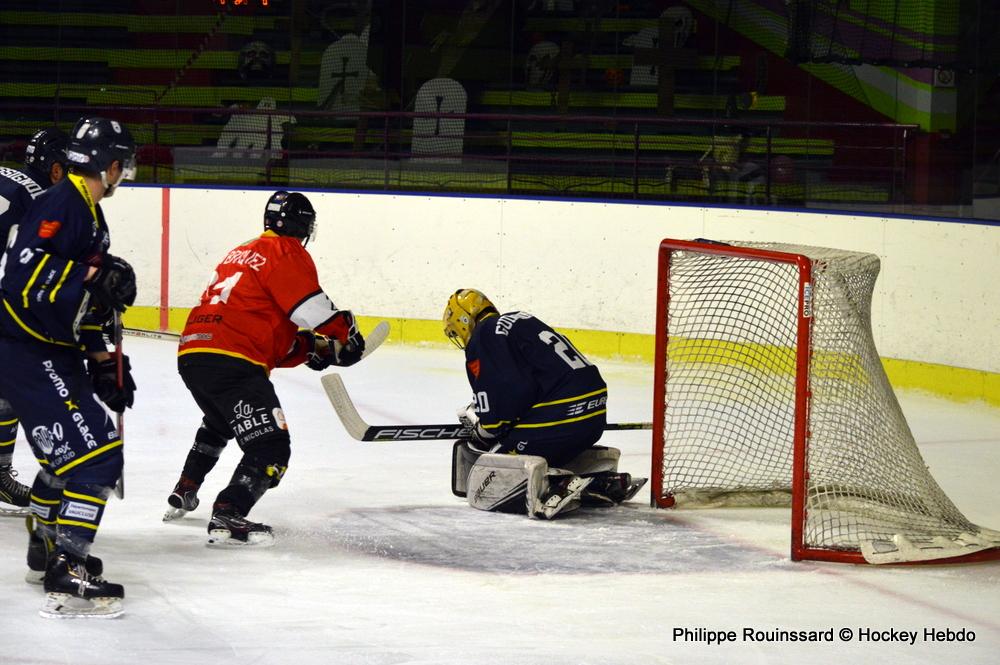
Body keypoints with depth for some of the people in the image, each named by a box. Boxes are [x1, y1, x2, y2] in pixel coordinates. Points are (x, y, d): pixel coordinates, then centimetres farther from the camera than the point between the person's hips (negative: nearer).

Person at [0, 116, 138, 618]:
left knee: (74, 450, 25)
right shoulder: (62, 206, -17)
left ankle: (47, 550, 40)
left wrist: (103, 361, 22)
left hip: (52, 351, 11)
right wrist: (95, 279, -33)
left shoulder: (87, 213, 16)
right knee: (95, 453, -16)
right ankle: (66, 577, -19)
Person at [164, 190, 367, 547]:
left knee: (218, 423, 38)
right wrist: (346, 337, 4)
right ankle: (227, 518, -24)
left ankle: (184, 494, 46)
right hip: (231, 362, -9)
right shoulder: (287, 253, -1)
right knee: (270, 447, -11)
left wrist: (310, 348, 17)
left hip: (191, 354, 9)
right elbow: (314, 309, -12)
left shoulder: (244, 253, 26)